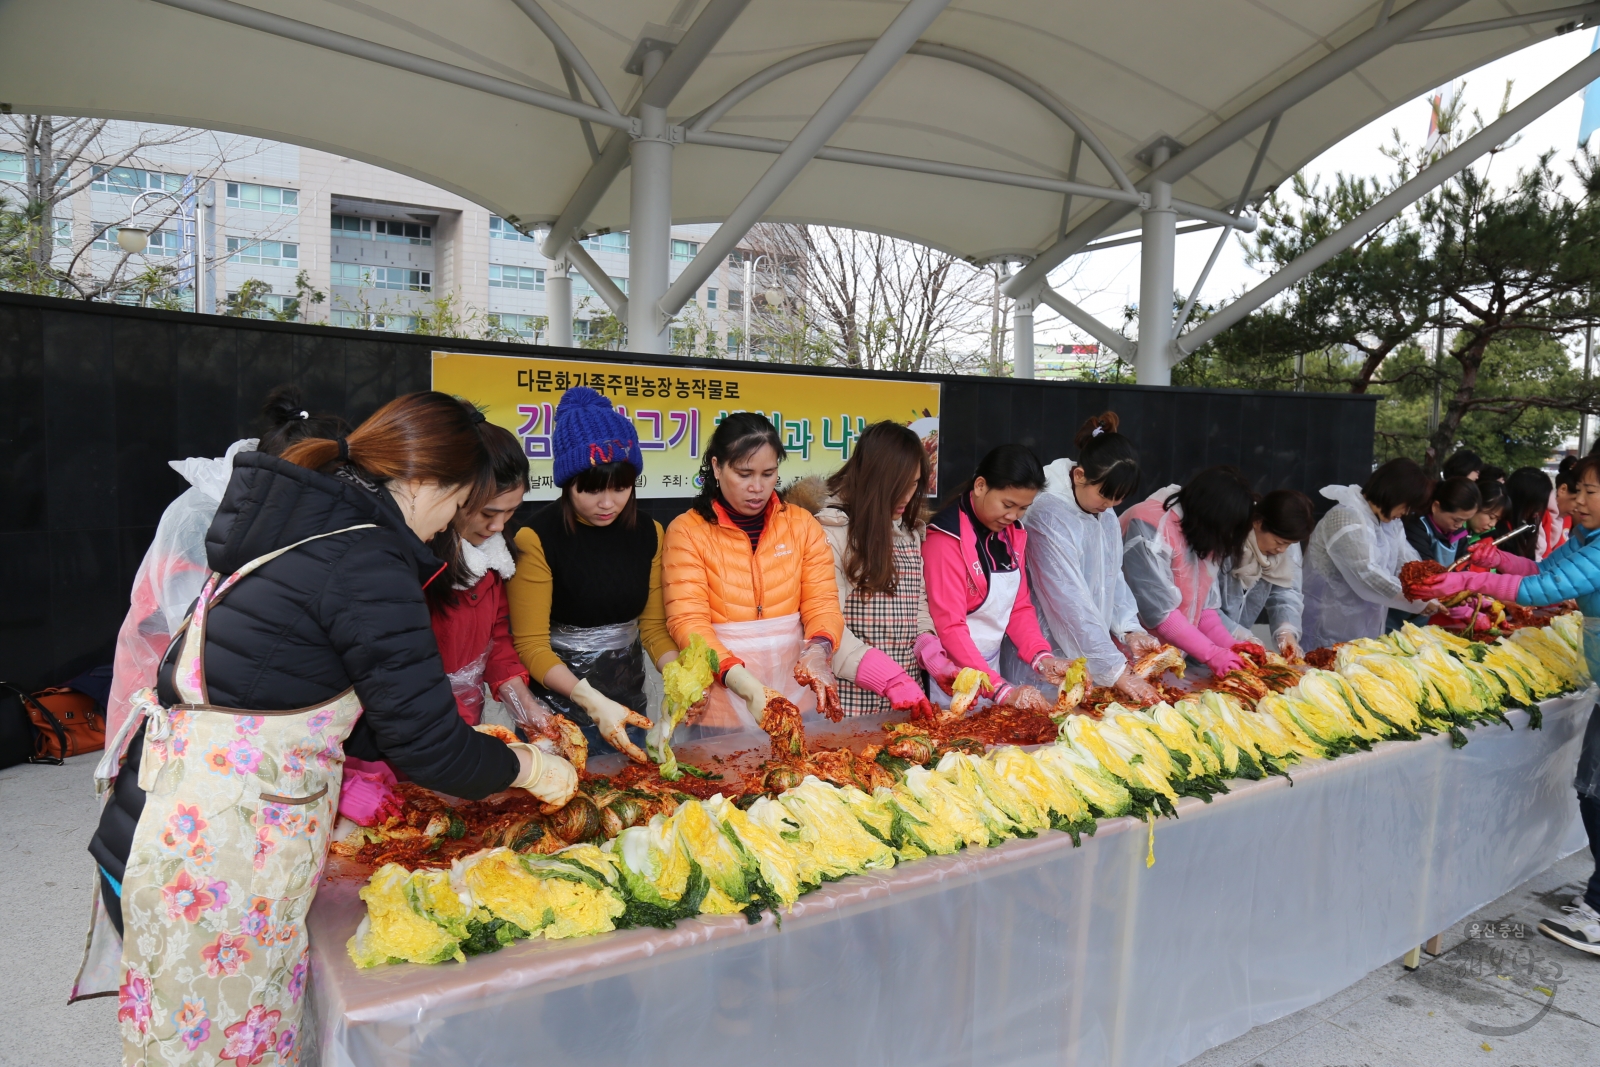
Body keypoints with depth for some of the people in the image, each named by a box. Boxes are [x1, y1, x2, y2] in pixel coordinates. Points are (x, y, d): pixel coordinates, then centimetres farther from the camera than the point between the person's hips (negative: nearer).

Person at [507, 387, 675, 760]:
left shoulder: (648, 533, -1)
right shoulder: (538, 538, -16)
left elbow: (653, 626, 3)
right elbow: (531, 644, -16)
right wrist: (592, 702, -29)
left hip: (628, 704, 5)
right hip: (560, 706, -5)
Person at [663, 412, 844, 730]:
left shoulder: (802, 524, 3)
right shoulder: (687, 531, -6)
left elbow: (823, 603, 0)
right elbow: (688, 622, -14)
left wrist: (818, 651, -23)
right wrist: (745, 683, -28)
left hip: (796, 694, 3)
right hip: (721, 700, -3)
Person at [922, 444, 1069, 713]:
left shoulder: (1013, 532, 4)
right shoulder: (947, 537, -20)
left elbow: (1019, 605, 7)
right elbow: (949, 626, -23)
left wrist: (1042, 658, -10)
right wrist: (1002, 690, -28)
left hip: (990, 668, 7)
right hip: (952, 678, -7)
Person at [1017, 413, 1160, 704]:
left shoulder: (1106, 514, 4)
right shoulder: (1049, 514, -22)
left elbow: (1114, 577, 11)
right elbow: (1070, 603, -24)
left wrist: (1130, 631, -6)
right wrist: (1117, 672, -23)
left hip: (1088, 655, 8)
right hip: (1047, 658, -7)